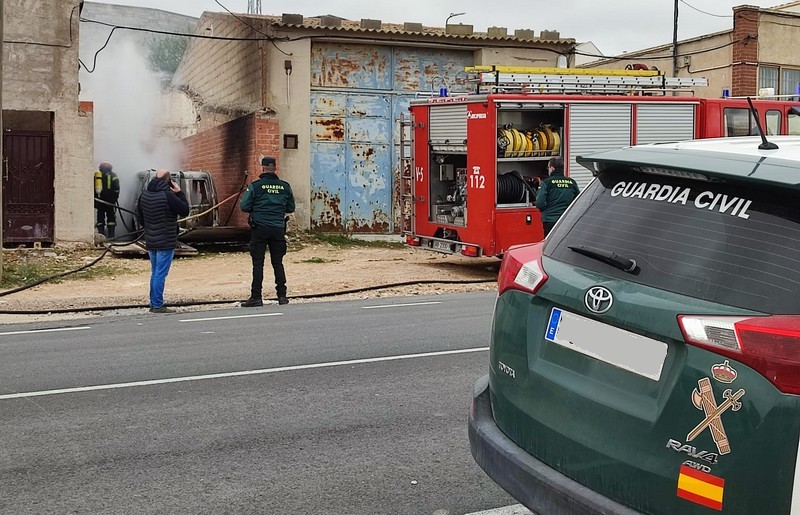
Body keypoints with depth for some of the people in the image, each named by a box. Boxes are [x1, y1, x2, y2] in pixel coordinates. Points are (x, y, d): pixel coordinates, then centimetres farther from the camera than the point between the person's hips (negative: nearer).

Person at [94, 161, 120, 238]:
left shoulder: (95, 175, 13)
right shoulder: (112, 175, 2)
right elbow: (116, 188, -7)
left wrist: (94, 199, 15)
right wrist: (115, 198, 0)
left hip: (99, 200, 3)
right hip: (110, 200, -3)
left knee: (100, 218, 7)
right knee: (111, 218, 2)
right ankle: (111, 237, -3)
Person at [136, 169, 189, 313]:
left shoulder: (144, 195, 6)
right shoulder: (167, 195, -18)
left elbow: (140, 217, 14)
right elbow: (185, 210, -11)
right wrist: (179, 193, -3)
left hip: (150, 242, 7)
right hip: (165, 243, -7)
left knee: (154, 273, 16)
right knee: (160, 274, -4)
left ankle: (153, 303, 21)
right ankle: (158, 306, -2)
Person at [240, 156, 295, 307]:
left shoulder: (255, 186, -6)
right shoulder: (285, 186, 3)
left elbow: (244, 206, -7)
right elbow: (291, 208, 11)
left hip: (260, 228, -3)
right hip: (278, 229, 3)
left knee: (258, 263, 1)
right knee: (278, 263, 10)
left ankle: (256, 297, 0)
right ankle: (282, 295, 10)